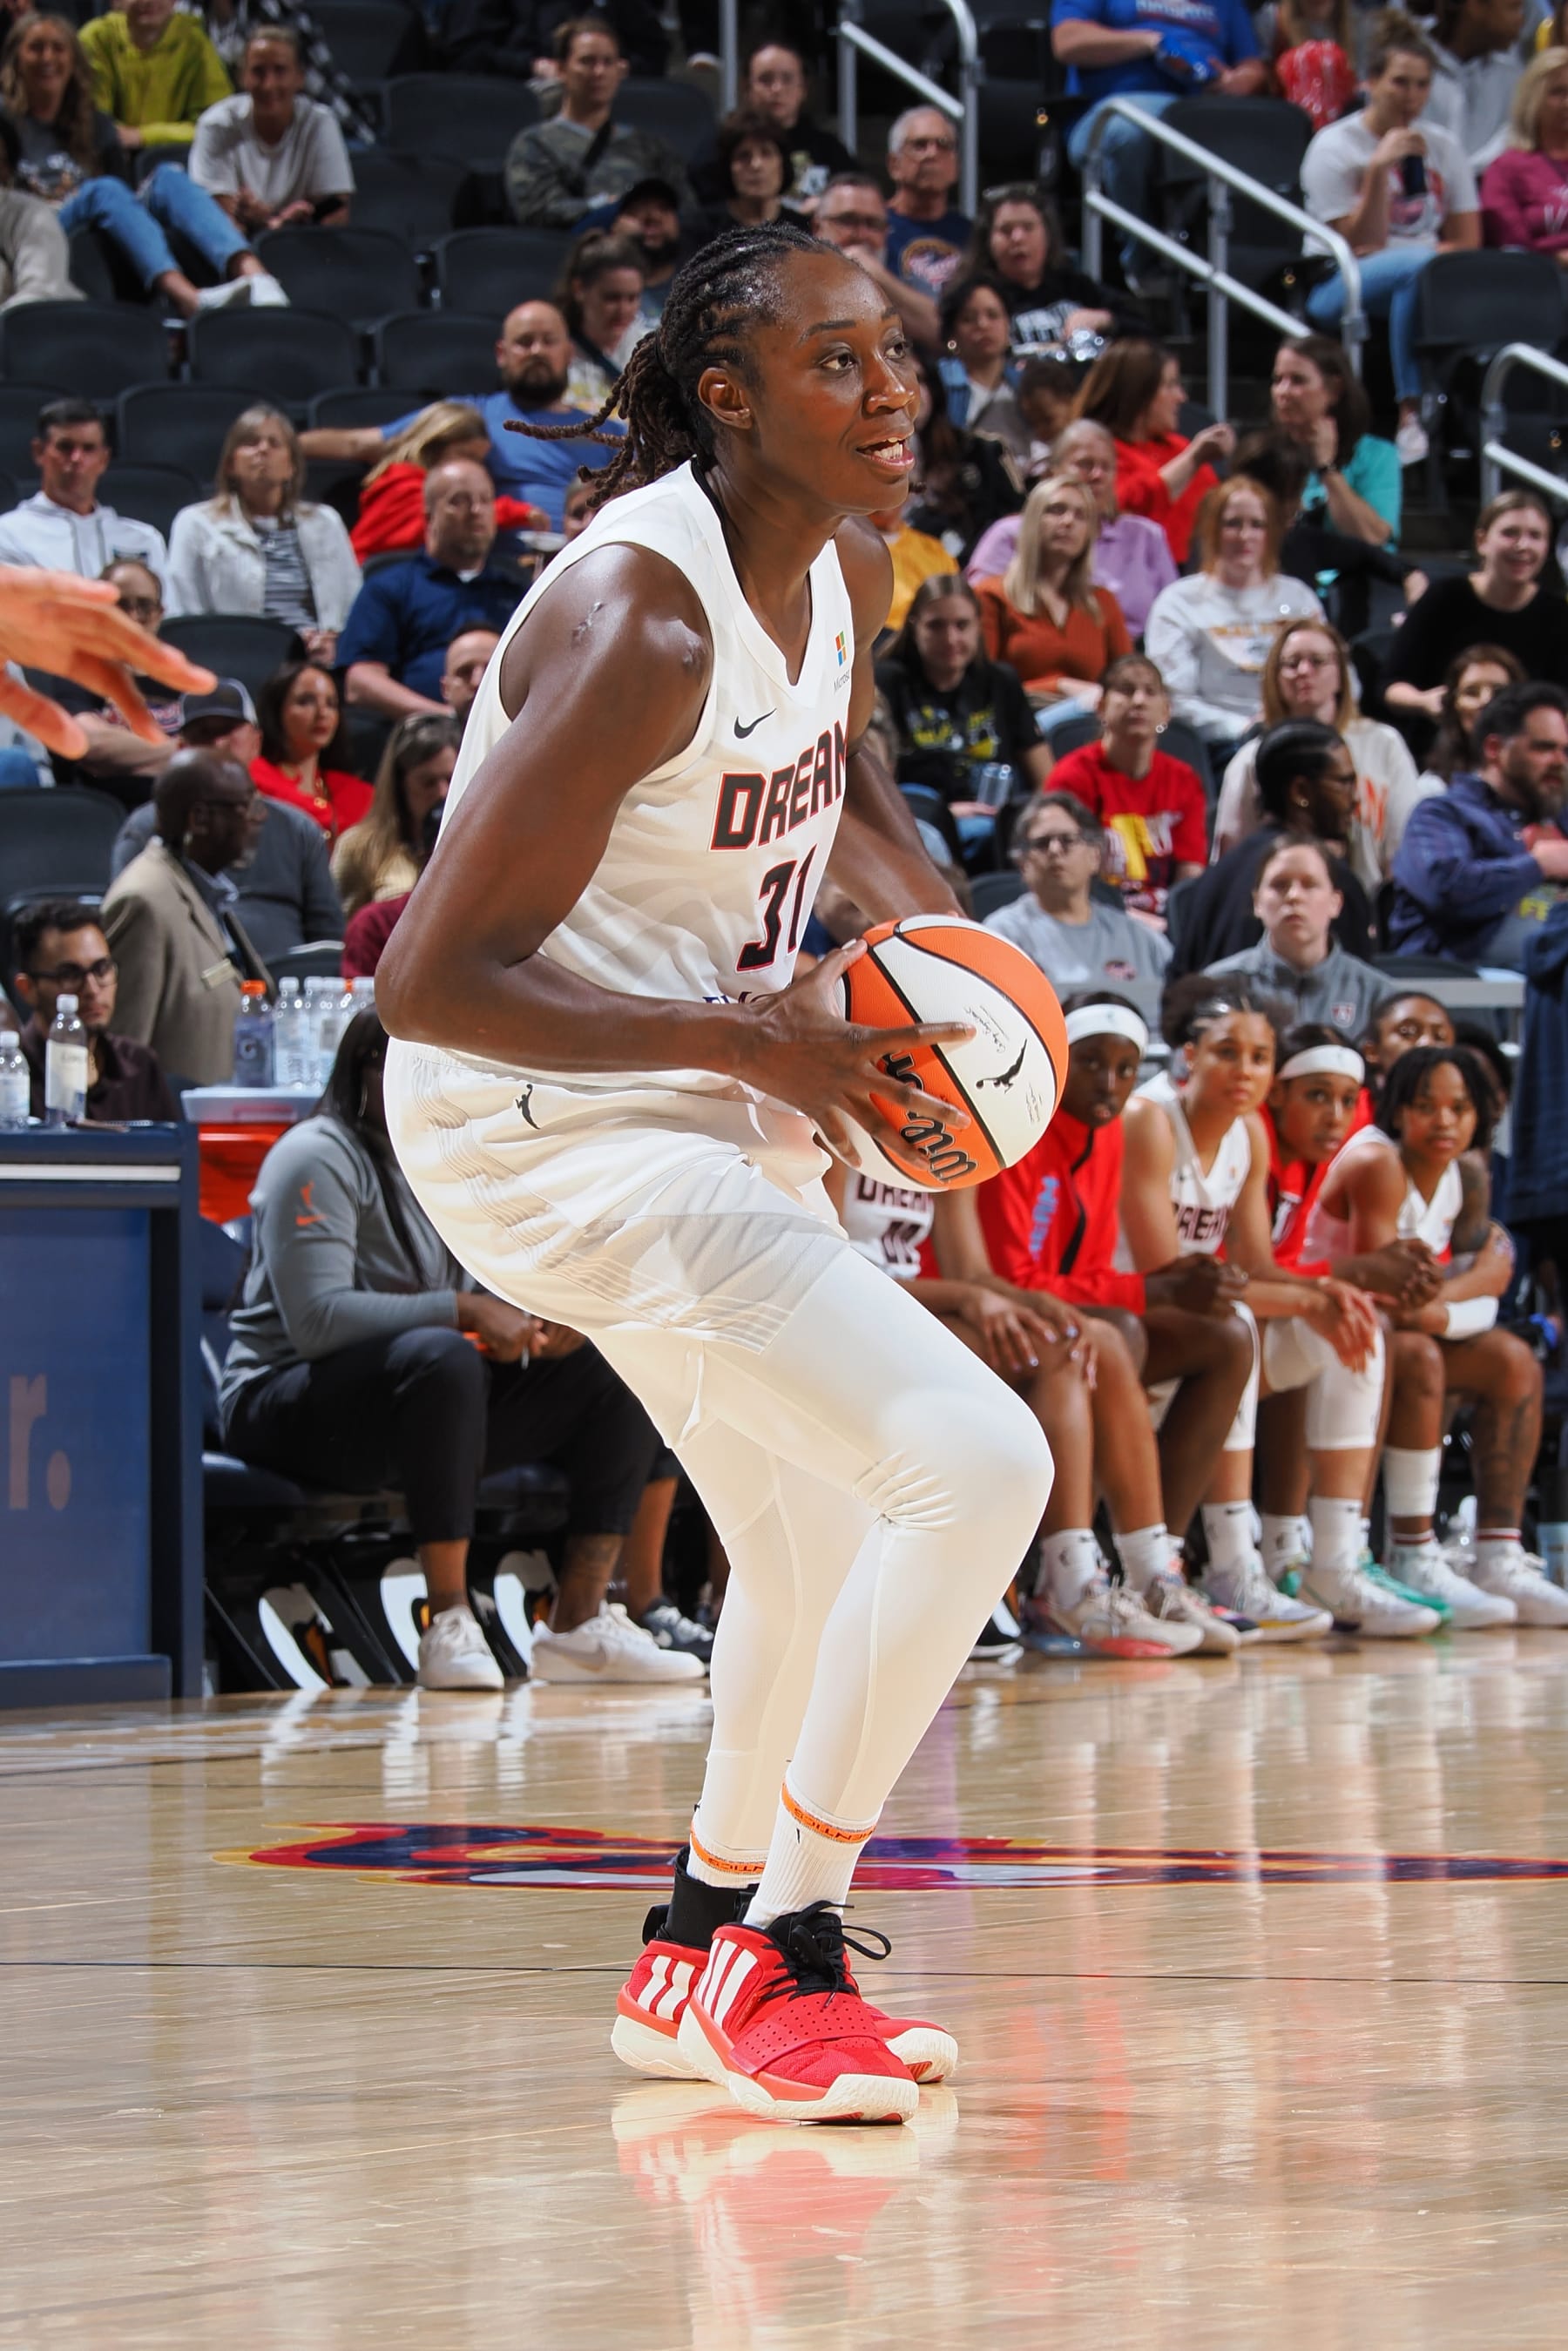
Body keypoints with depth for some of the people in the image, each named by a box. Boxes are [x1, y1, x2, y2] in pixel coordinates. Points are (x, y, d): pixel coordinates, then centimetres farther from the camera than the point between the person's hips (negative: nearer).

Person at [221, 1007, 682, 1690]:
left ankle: (577, 1623, -12)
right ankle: (448, 1625, -36)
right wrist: (464, 1312, -28)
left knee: (616, 1369, -6)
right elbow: (315, 1318, -25)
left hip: (439, 1402, 8)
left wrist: (538, 1320, -9)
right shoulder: (317, 1160, -12)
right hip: (290, 1403, -8)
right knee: (441, 1358, -39)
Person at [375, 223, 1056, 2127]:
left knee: (823, 1537, 25)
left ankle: (703, 1951, 43)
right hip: (547, 1121, -10)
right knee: (973, 1461, -21)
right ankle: (787, 1958, -13)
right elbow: (430, 980, -27)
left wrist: (937, 937, 6)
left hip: (702, 1103, 10)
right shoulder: (638, 625, -26)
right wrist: (754, 1043, -27)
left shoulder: (844, 568, 0)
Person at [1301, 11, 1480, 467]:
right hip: (1339, 290, -4)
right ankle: (1411, 414, -42)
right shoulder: (1334, 148, -2)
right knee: (1419, 266, -39)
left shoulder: (1442, 147, 12)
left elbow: (1466, 244, 7)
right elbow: (1363, 245, -8)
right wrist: (1379, 169, -18)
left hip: (1429, 287, 4)